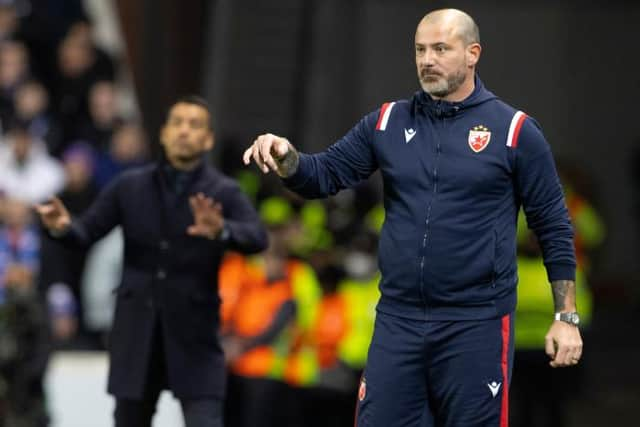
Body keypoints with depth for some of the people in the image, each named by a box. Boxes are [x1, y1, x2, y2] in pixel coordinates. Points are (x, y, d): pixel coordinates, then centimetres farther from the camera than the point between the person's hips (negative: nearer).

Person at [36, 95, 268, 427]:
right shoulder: (130, 187, 5)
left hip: (194, 336, -3)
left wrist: (221, 231, -40)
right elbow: (87, 231, 0)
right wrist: (63, 227, -24)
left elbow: (257, 238, -18)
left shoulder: (223, 193, -2)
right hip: (136, 336, 3)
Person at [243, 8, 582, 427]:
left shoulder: (515, 131, -2)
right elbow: (325, 174, 7)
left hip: (476, 326, -4)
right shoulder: (387, 122, 9)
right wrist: (286, 158, -16)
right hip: (397, 323, 4)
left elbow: (554, 228, 1)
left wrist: (566, 317, -3)